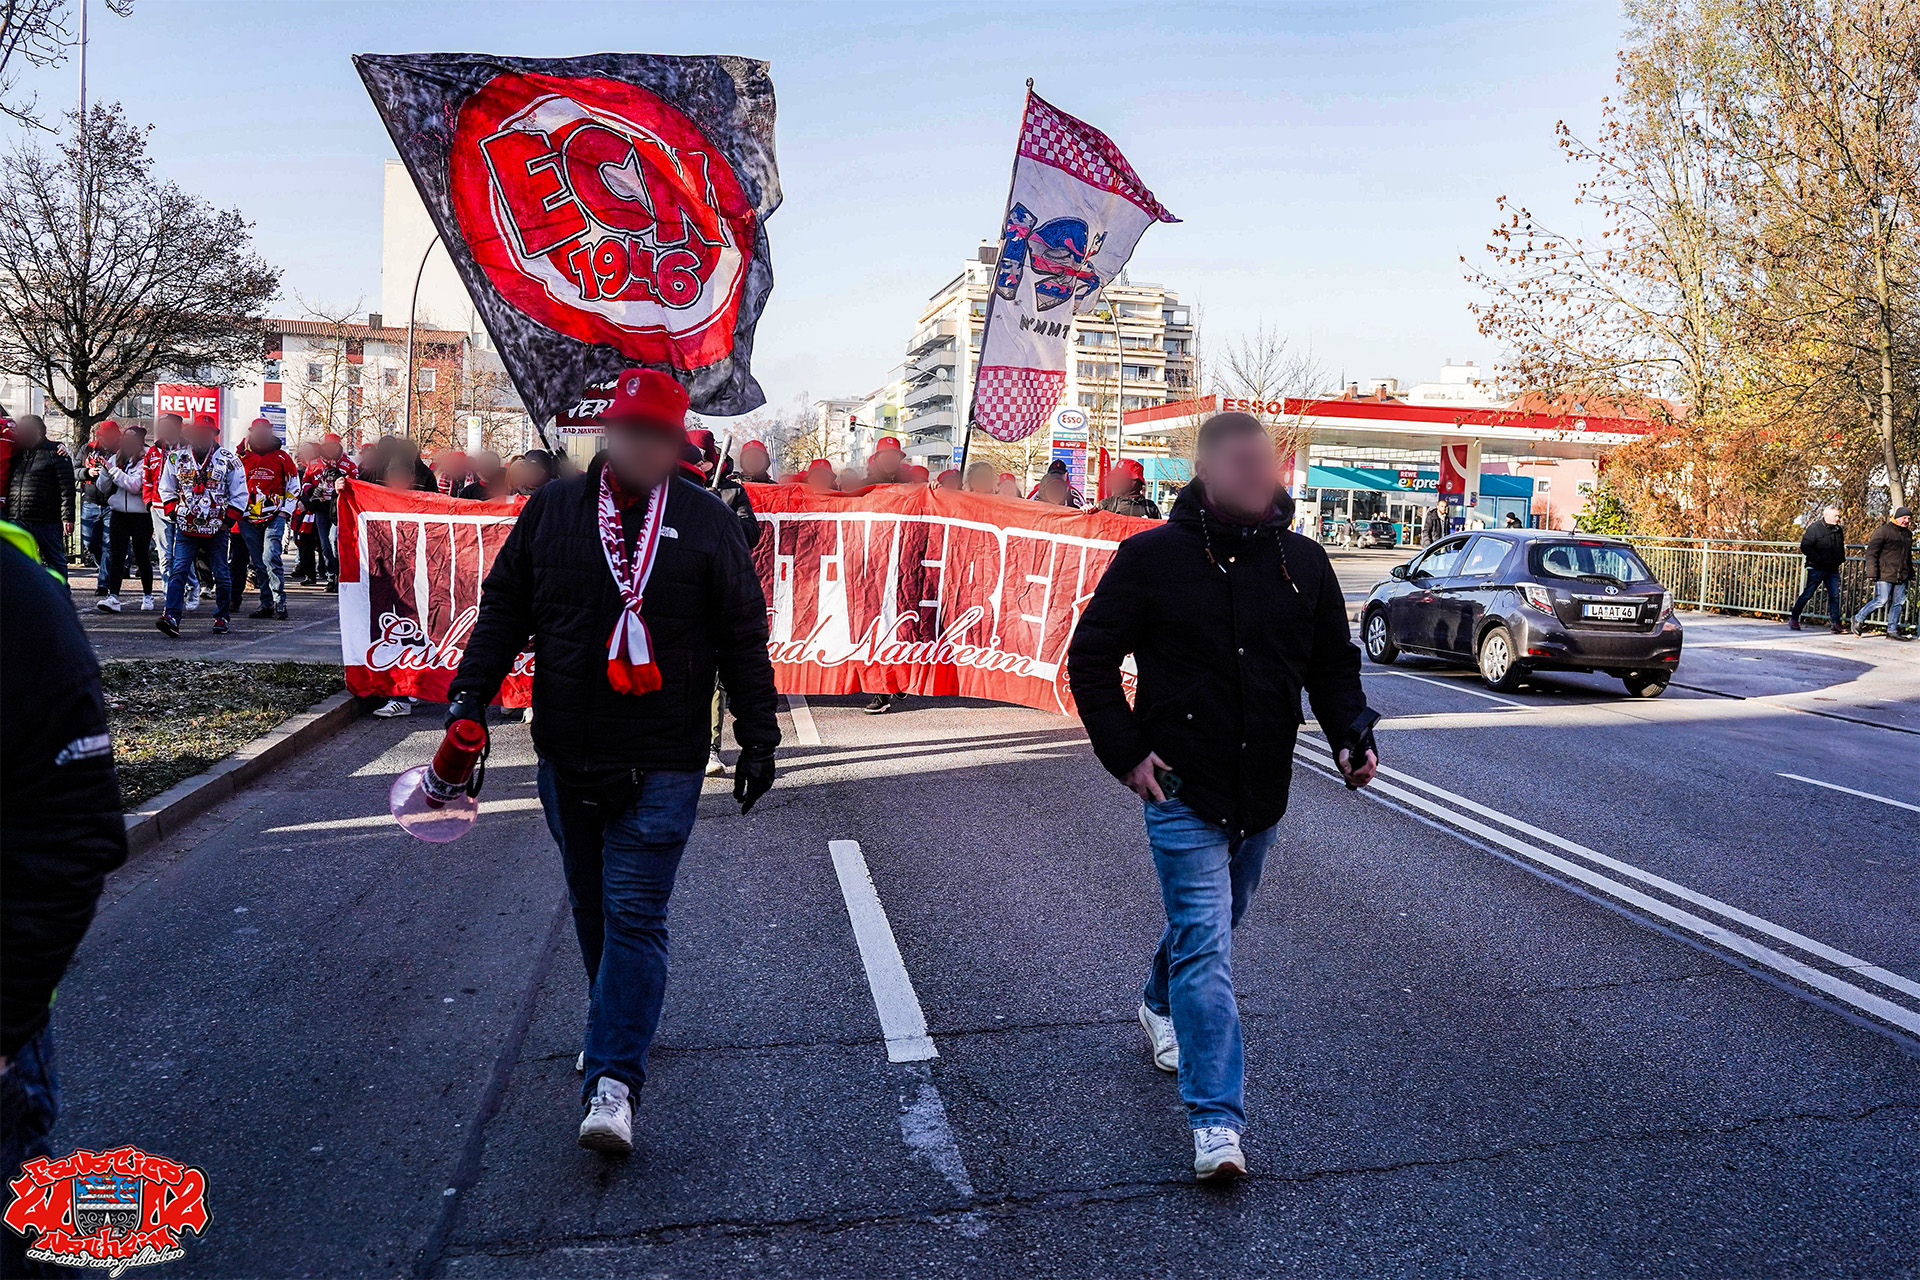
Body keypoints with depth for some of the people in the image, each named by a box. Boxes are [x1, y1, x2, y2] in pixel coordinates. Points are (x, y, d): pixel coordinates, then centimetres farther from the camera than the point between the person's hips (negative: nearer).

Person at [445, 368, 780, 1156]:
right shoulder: (551, 511, 5)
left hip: (661, 769, -3)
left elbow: (743, 638, 1)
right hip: (566, 761, 4)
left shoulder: (706, 522, -1)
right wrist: (469, 700, 1)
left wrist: (758, 737, 0)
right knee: (590, 907, 18)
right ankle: (615, 1025, 39)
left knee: (633, 914, -6)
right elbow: (502, 611, 10)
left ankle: (614, 1079, -3)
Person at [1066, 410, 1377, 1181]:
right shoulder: (1151, 558, -9)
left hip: (1261, 794, 5)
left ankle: (1161, 1008, 51)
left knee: (1211, 925, 22)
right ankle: (1216, 1119, -4)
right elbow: (1089, 660, -3)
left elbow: (1333, 667, 12)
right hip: (1182, 789, -5)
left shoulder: (1303, 563, 3)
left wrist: (1351, 738, -6)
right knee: (1205, 942, -8)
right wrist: (1126, 754, -10)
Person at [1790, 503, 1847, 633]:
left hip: (1833, 569, 6)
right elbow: (1805, 547, -13)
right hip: (1816, 569, -6)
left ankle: (1835, 622, 5)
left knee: (1834, 595, 2)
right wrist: (1818, 559, -18)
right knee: (1807, 594, -2)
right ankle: (1793, 619, 7)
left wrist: (1841, 559, 11)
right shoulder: (1815, 528, -8)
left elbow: (1841, 547, 28)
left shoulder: (1838, 530, 12)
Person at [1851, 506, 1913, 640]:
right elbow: (1871, 553, -9)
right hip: (1885, 574, -7)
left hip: (1901, 576, 7)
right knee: (1882, 600, -13)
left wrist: (1910, 574, 24)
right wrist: (1872, 572, -15)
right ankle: (1859, 619, 4)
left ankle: (1892, 630, 8)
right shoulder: (1883, 531, -5)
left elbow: (1908, 556, 28)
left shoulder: (1908, 533, 18)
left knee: (1899, 602, 3)